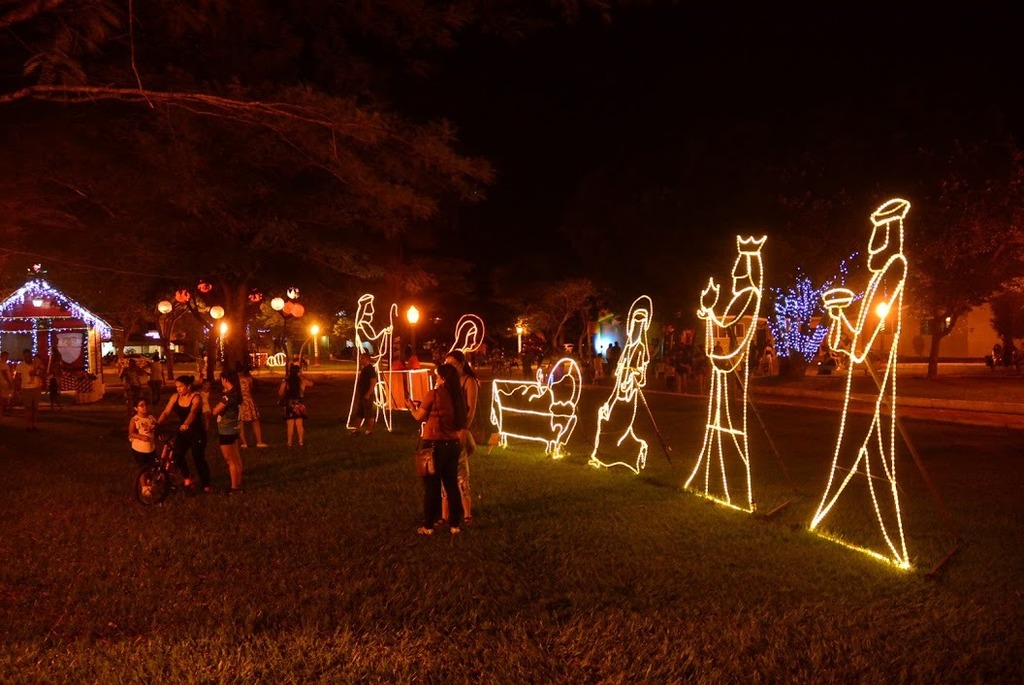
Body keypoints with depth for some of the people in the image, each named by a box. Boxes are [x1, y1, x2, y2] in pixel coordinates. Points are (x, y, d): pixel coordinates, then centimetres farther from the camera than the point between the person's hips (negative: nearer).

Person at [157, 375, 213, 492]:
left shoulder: (196, 398, -18)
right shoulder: (175, 397, -3)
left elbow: (193, 412, -36)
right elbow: (166, 412, -9)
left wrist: (186, 424, -55)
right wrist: (157, 424, -27)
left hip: (197, 433, -5)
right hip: (182, 432, 5)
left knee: (199, 458, 2)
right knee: (177, 455, -13)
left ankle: (206, 484, 21)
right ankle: (188, 477, 10)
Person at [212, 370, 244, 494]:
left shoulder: (229, 395, -23)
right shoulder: (236, 393, 6)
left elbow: (215, 411, -21)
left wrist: (216, 406, -2)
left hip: (227, 430, -10)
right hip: (233, 429, 10)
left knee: (230, 461, -1)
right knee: (236, 459, 16)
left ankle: (234, 488, 4)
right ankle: (238, 485, 24)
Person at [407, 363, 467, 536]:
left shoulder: (434, 394, -14)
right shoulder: (459, 396, 1)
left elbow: (419, 417, -4)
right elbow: (461, 421, 10)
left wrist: (411, 406, 15)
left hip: (435, 444, -5)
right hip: (453, 444, 5)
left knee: (431, 486, 5)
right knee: (452, 485, 14)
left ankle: (428, 526, 12)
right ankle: (455, 524, 18)